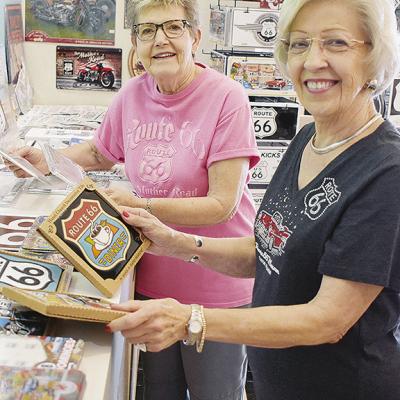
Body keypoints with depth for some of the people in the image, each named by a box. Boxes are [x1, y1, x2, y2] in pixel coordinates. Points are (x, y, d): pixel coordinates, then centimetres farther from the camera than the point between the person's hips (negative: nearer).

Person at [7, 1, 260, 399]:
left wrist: (138, 205, -26)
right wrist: (45, 160, 2)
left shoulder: (226, 97, -19)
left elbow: (222, 204, -21)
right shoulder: (132, 96, -2)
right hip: (153, 279, 5)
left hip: (216, 287, -4)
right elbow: (99, 153, 18)